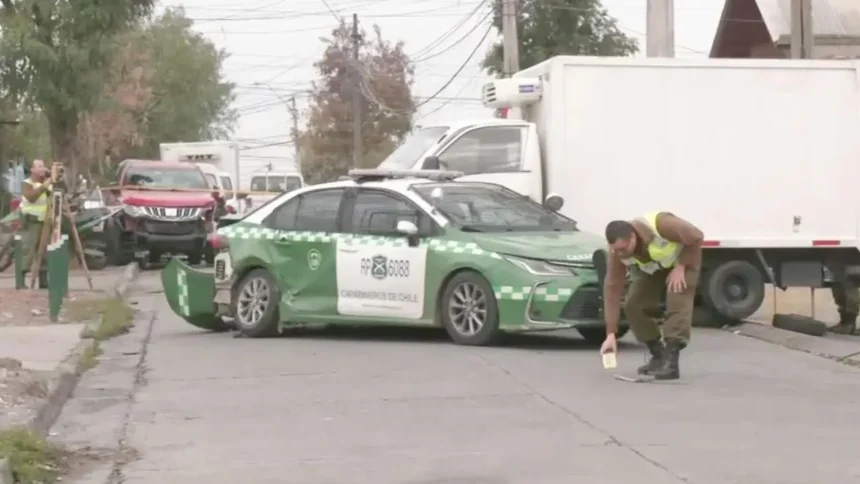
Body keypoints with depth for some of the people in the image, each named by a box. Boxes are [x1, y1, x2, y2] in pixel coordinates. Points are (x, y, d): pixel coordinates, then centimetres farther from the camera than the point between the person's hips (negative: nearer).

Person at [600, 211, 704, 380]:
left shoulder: (661, 225, -41)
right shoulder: (617, 251, -27)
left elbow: (696, 237, -26)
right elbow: (612, 289, -24)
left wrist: (681, 267, -26)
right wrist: (611, 334, -27)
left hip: (683, 259, -5)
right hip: (651, 268, 5)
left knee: (677, 302, -24)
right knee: (633, 305, -9)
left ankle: (670, 362, -27)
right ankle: (658, 354, 6)